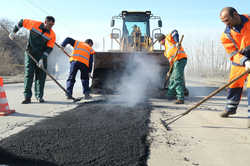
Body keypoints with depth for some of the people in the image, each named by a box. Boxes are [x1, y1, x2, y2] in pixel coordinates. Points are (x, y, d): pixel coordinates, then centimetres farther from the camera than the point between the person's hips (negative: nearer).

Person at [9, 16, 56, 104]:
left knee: (41, 76, 2)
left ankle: (39, 96, 12)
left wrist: (42, 59, -19)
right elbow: (22, 22, 7)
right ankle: (27, 97, -4)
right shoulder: (34, 24, -9)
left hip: (42, 56, 1)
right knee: (28, 74, -6)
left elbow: (49, 48, -11)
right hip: (30, 54, -1)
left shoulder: (52, 35, -9)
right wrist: (13, 32, 8)